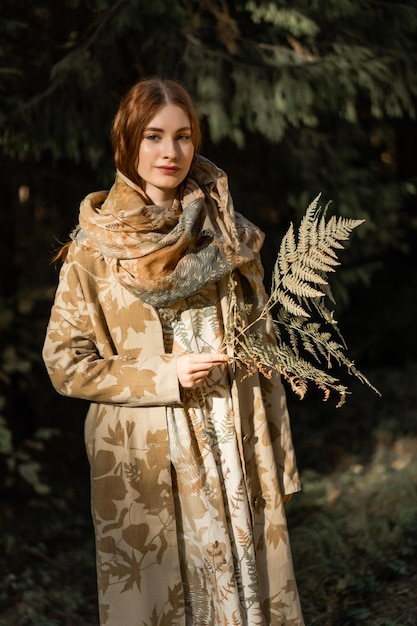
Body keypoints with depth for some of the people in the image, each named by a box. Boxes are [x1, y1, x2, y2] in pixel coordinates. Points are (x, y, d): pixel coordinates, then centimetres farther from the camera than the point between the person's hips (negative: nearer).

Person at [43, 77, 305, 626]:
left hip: (235, 456, 2)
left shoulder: (232, 238, 3)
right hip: (143, 464, -2)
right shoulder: (94, 248, -4)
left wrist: (280, 460, 5)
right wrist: (165, 376, -14)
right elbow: (65, 362, -3)